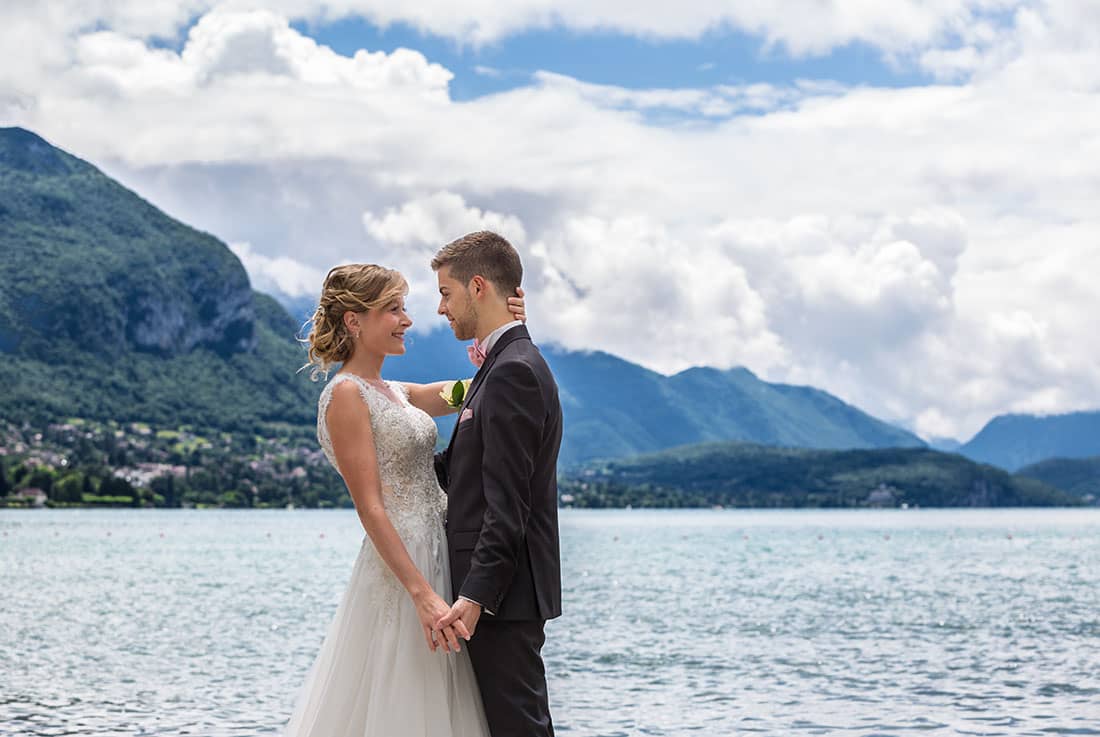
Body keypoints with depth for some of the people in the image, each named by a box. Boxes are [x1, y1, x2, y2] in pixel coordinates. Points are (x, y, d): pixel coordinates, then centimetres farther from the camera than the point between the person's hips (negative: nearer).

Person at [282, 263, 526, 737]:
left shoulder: (393, 392, 12)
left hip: (433, 560, 9)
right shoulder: (347, 395, -12)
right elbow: (370, 508, -18)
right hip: (400, 572, -9)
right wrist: (422, 593, -23)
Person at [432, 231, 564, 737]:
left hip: (501, 590, -10)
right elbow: (462, 468, 19)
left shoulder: (513, 372, -16)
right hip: (495, 587, 10)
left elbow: (507, 502, -22)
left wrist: (476, 595, -25)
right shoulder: (508, 365, 16)